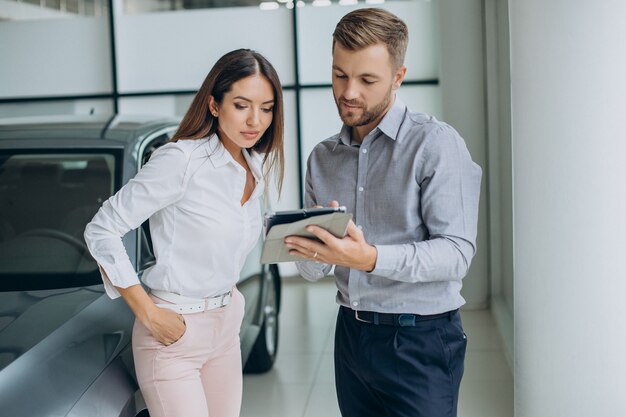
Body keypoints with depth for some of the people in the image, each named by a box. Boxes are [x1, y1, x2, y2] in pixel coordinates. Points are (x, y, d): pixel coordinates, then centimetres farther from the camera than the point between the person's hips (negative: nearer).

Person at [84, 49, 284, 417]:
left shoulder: (256, 169, 4)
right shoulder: (182, 159, -18)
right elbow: (101, 230, -17)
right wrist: (146, 312, -17)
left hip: (226, 327, 7)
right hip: (174, 332, -7)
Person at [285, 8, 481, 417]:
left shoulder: (435, 143, -9)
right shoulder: (323, 157, 9)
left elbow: (457, 252, -18)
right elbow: (313, 271, 9)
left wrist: (371, 258, -31)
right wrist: (311, 249, -15)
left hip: (420, 340, -5)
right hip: (351, 333, 5)